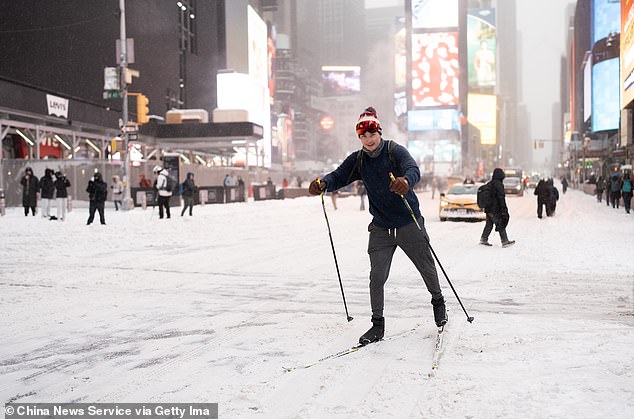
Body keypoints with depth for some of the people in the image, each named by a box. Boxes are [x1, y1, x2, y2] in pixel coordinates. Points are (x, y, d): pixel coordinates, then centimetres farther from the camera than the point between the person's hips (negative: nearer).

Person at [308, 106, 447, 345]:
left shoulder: (395, 151, -13)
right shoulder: (357, 160, 1)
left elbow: (413, 170, -29)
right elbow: (339, 176, -9)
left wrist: (405, 181, -54)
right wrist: (323, 183, -32)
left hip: (409, 224, -2)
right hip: (380, 227, 3)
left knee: (427, 268, 13)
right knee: (377, 276, -4)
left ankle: (438, 302, 41)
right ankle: (378, 324, 9)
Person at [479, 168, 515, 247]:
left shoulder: (489, 184, 12)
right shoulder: (498, 184, -14)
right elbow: (501, 198, -17)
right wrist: (504, 210, -16)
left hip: (488, 209, 8)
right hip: (495, 210, -8)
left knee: (489, 224, 14)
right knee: (501, 225, -3)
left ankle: (483, 239, 16)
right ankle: (505, 241, -2)